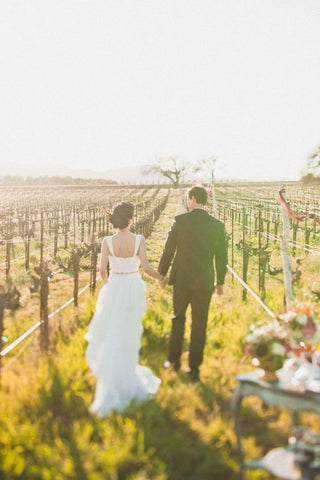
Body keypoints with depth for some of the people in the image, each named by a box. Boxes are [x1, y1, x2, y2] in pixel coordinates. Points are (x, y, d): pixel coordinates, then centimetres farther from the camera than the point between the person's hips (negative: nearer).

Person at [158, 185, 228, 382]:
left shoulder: (180, 220, -8)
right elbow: (222, 257, 3)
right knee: (199, 325, 9)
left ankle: (174, 360, 27)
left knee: (178, 319, 19)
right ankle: (194, 369, 15)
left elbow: (168, 250, -3)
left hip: (181, 279, 0)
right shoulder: (218, 225, -3)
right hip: (205, 282, 1)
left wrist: (162, 274, 10)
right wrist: (220, 282, 15)